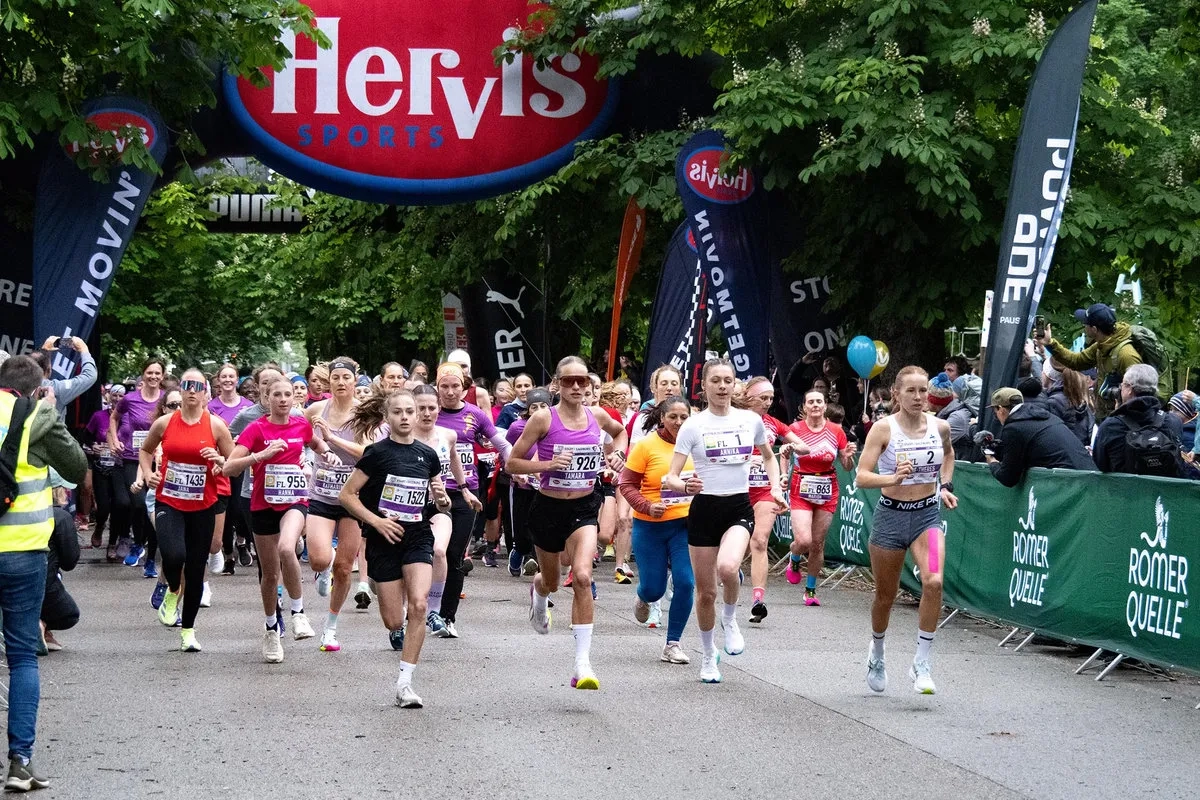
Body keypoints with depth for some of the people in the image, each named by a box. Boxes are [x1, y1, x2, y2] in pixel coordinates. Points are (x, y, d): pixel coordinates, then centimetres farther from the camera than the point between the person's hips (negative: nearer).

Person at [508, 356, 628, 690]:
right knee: (551, 581, 18)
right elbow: (512, 463, -8)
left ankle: (583, 663, -21)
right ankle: (538, 591, 61)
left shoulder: (596, 417, 0)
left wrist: (617, 453, 5)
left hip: (584, 508, 1)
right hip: (549, 508, -1)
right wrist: (548, 464, -22)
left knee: (582, 577, -21)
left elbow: (620, 431, 24)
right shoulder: (544, 419, -10)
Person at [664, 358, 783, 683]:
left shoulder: (751, 420, 3)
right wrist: (685, 486, -29)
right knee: (706, 592, 5)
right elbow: (671, 478, -6)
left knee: (728, 567, -30)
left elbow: (768, 456, 23)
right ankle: (708, 655, 28)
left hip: (739, 508, 0)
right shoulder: (693, 426, -4)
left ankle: (730, 619, 1)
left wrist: (776, 488, 7)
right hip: (704, 509, 0)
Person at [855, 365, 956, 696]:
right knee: (885, 596, 11)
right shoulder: (884, 428, -11)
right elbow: (861, 477, -17)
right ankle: (877, 654, 40)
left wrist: (945, 486, 10)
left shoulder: (940, 427, -1)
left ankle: (922, 663, -13)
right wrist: (894, 478, -33)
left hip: (928, 515, 2)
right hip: (891, 516, -1)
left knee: (933, 582, -23)